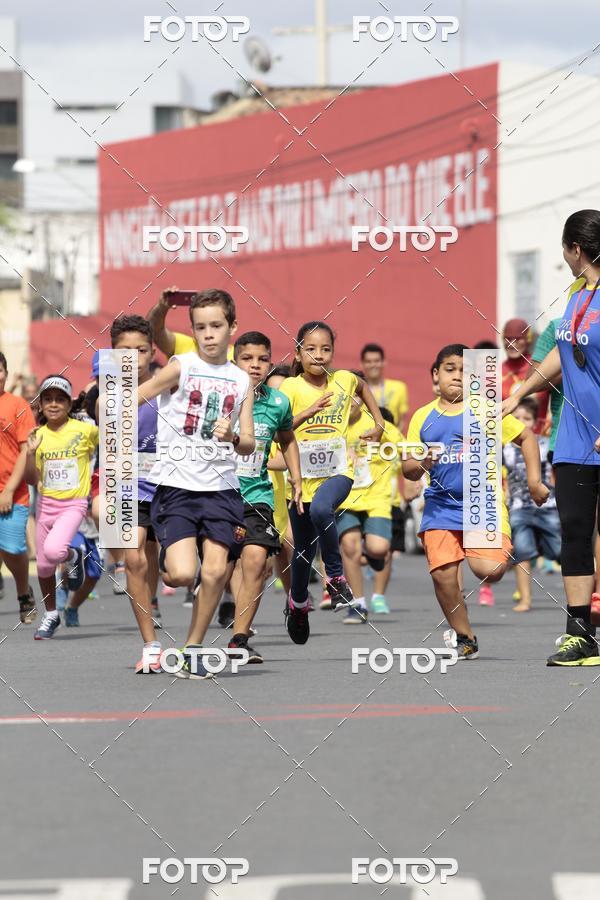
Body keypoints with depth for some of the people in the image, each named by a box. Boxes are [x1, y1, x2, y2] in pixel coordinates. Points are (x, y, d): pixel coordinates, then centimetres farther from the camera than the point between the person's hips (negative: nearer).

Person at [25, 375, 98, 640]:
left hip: (73, 504, -4)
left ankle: (73, 556, 6)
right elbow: (32, 479, 0)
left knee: (53, 550, -30)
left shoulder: (84, 430, -7)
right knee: (43, 565, 10)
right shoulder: (38, 435, 2)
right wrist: (31, 452, -14)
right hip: (46, 505, 4)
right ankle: (51, 615, 31)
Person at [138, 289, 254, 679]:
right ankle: (165, 562, 22)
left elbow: (249, 445, 9)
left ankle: (193, 649, 13)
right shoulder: (181, 368, -4)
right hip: (176, 485, -3)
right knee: (183, 575, -15)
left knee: (216, 571, -4)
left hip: (221, 488, 4)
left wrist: (232, 437, -13)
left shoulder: (241, 381, 8)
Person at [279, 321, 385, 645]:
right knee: (304, 550, 12)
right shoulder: (291, 387, -7)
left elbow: (363, 388, 25)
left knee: (320, 509, -36)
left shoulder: (344, 380, 1)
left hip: (337, 470, -1)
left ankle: (336, 576, -19)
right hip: (302, 474, 1)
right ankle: (297, 602, 40)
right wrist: (309, 411, -29)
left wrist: (379, 424, 18)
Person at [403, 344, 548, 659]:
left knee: (489, 570, -19)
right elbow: (407, 469, 10)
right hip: (441, 506, 3)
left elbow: (526, 437, 8)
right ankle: (464, 639, 12)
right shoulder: (423, 417, 8)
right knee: (443, 575, -8)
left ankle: (503, 551, 19)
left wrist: (534, 481, 1)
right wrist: (420, 465, -13)